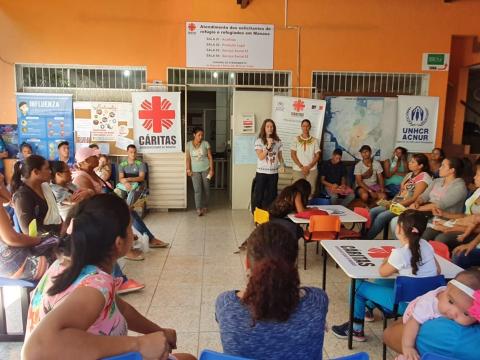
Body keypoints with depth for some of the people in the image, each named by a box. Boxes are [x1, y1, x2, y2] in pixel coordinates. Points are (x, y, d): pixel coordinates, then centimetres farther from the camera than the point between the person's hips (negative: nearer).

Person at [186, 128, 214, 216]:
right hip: (195, 171, 0)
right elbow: (188, 158, 1)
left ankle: (204, 207, 22)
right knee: (197, 190, -7)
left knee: (206, 189, 6)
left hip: (206, 169, 0)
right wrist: (188, 169, -7)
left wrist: (211, 169, -7)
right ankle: (198, 209, -4)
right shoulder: (189, 144, 0)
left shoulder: (206, 143, -2)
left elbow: (210, 157, -1)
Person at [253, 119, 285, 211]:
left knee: (272, 195, 9)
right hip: (262, 172, -3)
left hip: (274, 172, 3)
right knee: (259, 194, 2)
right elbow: (260, 157, -12)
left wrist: (282, 165, -7)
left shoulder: (278, 141, 6)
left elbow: (280, 156, 11)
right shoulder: (259, 141, -5)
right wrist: (268, 146, -21)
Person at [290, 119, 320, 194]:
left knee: (311, 190, -4)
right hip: (298, 170, -1)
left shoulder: (315, 140, 7)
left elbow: (317, 155, 4)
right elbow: (292, 154, 0)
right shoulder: (296, 139, 5)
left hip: (312, 170, 1)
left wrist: (309, 167, -8)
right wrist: (301, 167, -8)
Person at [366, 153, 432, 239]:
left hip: (407, 207, -8)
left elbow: (415, 198, -16)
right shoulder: (409, 175, 18)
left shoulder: (424, 177, -8)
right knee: (372, 211, -12)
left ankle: (367, 240, -17)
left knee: (381, 216, -26)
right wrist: (391, 202, -2)